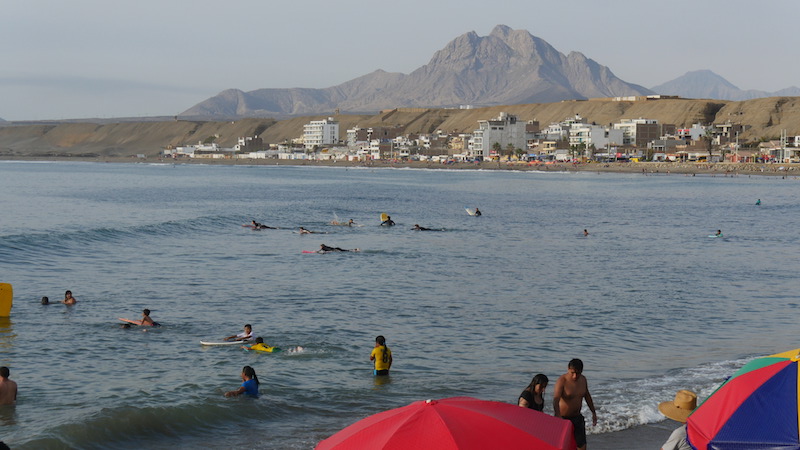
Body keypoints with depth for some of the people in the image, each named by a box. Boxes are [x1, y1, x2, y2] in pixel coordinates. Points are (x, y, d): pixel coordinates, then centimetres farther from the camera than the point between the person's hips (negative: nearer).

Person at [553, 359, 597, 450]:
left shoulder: (583, 379, 0)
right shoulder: (562, 381, -20)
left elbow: (587, 396, 18)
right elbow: (556, 399, -34)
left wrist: (593, 412, 21)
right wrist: (558, 416, -49)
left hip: (577, 418, 6)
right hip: (564, 418, -5)